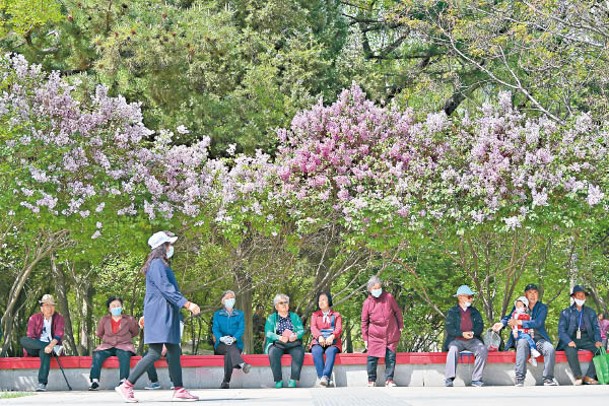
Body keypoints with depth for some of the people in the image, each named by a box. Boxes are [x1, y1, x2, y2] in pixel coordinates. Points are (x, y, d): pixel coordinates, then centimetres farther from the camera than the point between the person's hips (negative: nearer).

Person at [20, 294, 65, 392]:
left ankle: (42, 383, -47)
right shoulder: (34, 318, 10)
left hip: (49, 346, -2)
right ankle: (55, 348, -34)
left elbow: (59, 334, -8)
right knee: (23, 340, -30)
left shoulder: (59, 318, 8)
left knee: (45, 352, -39)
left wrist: (51, 345, -29)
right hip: (35, 348, 2)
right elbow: (30, 336, 1)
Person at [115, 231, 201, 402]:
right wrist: (187, 304, -26)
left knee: (174, 352, 8)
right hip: (158, 316, -10)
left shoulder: (161, 265, 19)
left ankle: (179, 391, 10)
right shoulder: (157, 264, -12)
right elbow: (166, 289, -21)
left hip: (166, 316, 10)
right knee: (155, 353, -13)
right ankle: (126, 386, -12)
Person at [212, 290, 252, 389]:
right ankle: (242, 364, -67)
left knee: (229, 354, -36)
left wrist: (234, 338, -20)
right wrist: (221, 338, -20)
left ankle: (226, 382, -48)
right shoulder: (217, 314, 20)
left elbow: (242, 328, 3)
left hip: (236, 344, 0)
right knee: (230, 348, -37)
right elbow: (215, 329, 4)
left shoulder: (239, 314, 20)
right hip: (221, 345, 0)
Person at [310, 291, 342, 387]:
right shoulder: (315, 315, 24)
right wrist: (319, 337, -18)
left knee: (330, 351, -36)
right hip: (318, 341, 1)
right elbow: (313, 328, 5)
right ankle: (321, 377, -45)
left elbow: (339, 329, 3)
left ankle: (326, 376, -50)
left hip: (332, 341, -1)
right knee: (316, 351, -35)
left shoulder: (336, 315, 20)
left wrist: (332, 337, -21)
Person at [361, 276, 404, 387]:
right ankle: (371, 380, 8)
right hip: (375, 336, -1)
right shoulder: (367, 303, -2)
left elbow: (397, 312, 10)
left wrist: (401, 326, 11)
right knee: (372, 358, -3)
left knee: (391, 357, 0)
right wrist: (365, 338, 3)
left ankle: (389, 380, 8)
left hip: (391, 334, 1)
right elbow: (364, 322, 4)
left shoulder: (388, 297, -1)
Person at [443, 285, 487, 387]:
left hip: (472, 340, 3)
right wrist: (462, 334, -19)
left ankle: (476, 379, -24)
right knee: (453, 350, -36)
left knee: (483, 350, -26)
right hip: (456, 340, -3)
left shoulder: (474, 312, 18)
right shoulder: (452, 312, 7)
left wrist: (472, 333, -14)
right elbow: (449, 328, -5)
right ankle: (449, 379, -40)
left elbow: (480, 326, 7)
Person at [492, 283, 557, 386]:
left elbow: (537, 323, -6)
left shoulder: (542, 308, 9)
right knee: (522, 344, -36)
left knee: (550, 349, -30)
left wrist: (519, 322, -14)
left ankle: (548, 379, -19)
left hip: (538, 338, 0)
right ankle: (519, 380, -39)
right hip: (522, 338, 0)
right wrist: (502, 323, -16)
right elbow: (509, 317, 8)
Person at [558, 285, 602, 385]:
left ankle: (589, 376, -25)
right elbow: (561, 331, 1)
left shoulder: (591, 312, 16)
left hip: (586, 340, 2)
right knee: (570, 350, -37)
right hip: (571, 339, -2)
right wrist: (569, 341, -19)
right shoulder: (566, 313, 9)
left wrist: (598, 341, -9)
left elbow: (596, 329, 13)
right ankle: (578, 377, -31)